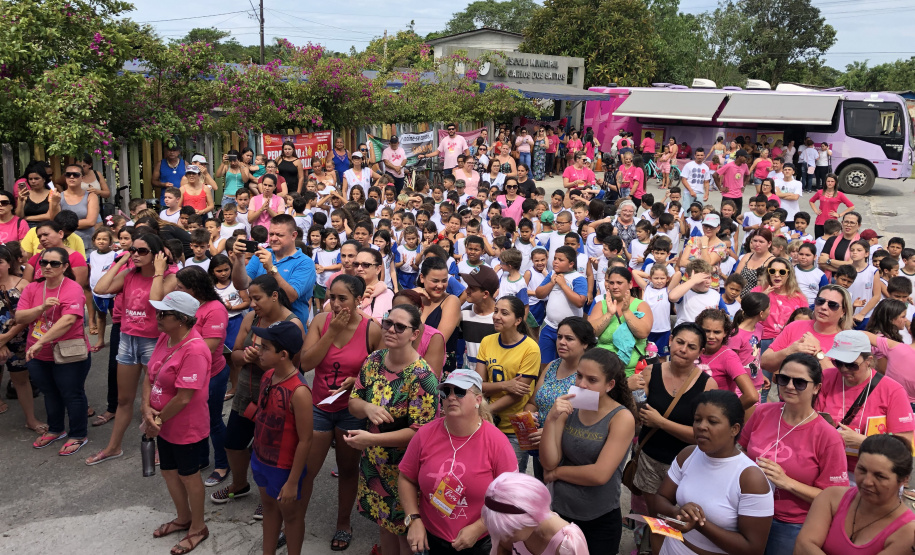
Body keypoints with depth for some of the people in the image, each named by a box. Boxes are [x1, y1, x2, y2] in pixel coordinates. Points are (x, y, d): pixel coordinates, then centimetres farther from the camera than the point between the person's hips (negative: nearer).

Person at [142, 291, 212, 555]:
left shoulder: (194, 350, -29)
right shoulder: (164, 338, -2)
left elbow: (183, 398, -28)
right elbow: (149, 376, 3)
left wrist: (158, 419, -15)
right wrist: (147, 408, -12)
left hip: (186, 429, -8)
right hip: (164, 424, 8)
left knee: (188, 475, 11)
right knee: (168, 471, 23)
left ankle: (198, 528, 33)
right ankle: (183, 518, 46)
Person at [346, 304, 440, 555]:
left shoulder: (422, 377, -23)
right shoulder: (374, 360, -3)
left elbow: (420, 431, -23)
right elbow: (353, 402, 4)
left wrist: (371, 439, -27)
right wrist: (368, 408, -20)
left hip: (405, 468, -6)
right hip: (374, 463, 6)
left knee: (405, 532, 11)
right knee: (384, 523, 23)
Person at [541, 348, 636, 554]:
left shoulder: (622, 418, -17)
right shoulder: (569, 409, -4)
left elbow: (600, 474, -24)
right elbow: (548, 462, -10)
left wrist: (556, 472, -12)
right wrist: (551, 419, -21)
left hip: (601, 520, -4)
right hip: (561, 511, 4)